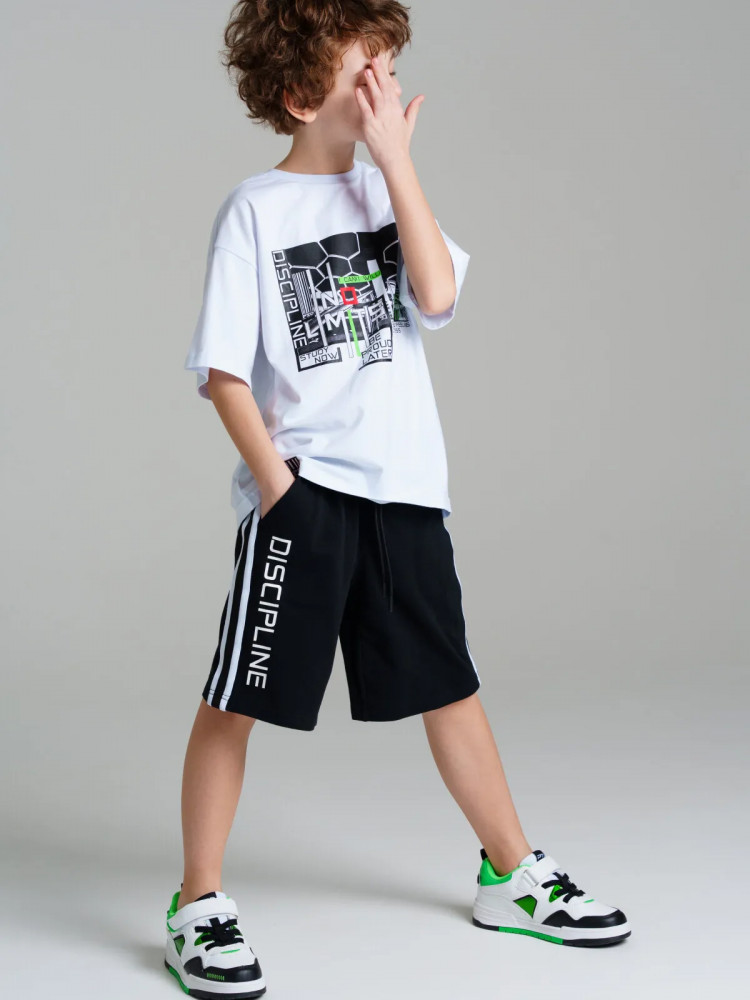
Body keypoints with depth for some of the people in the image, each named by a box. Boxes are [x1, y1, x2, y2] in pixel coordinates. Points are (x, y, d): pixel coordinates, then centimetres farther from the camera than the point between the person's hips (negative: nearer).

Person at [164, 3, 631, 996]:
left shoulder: (389, 185, 10)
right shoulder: (255, 208, -4)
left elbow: (438, 293, -8)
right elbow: (221, 366, -6)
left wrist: (395, 159, -8)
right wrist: (274, 479, -13)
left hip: (404, 485, 5)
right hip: (301, 488, -4)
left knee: (448, 683, 14)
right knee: (237, 697, -2)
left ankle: (513, 874, 29)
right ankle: (199, 906, 13)